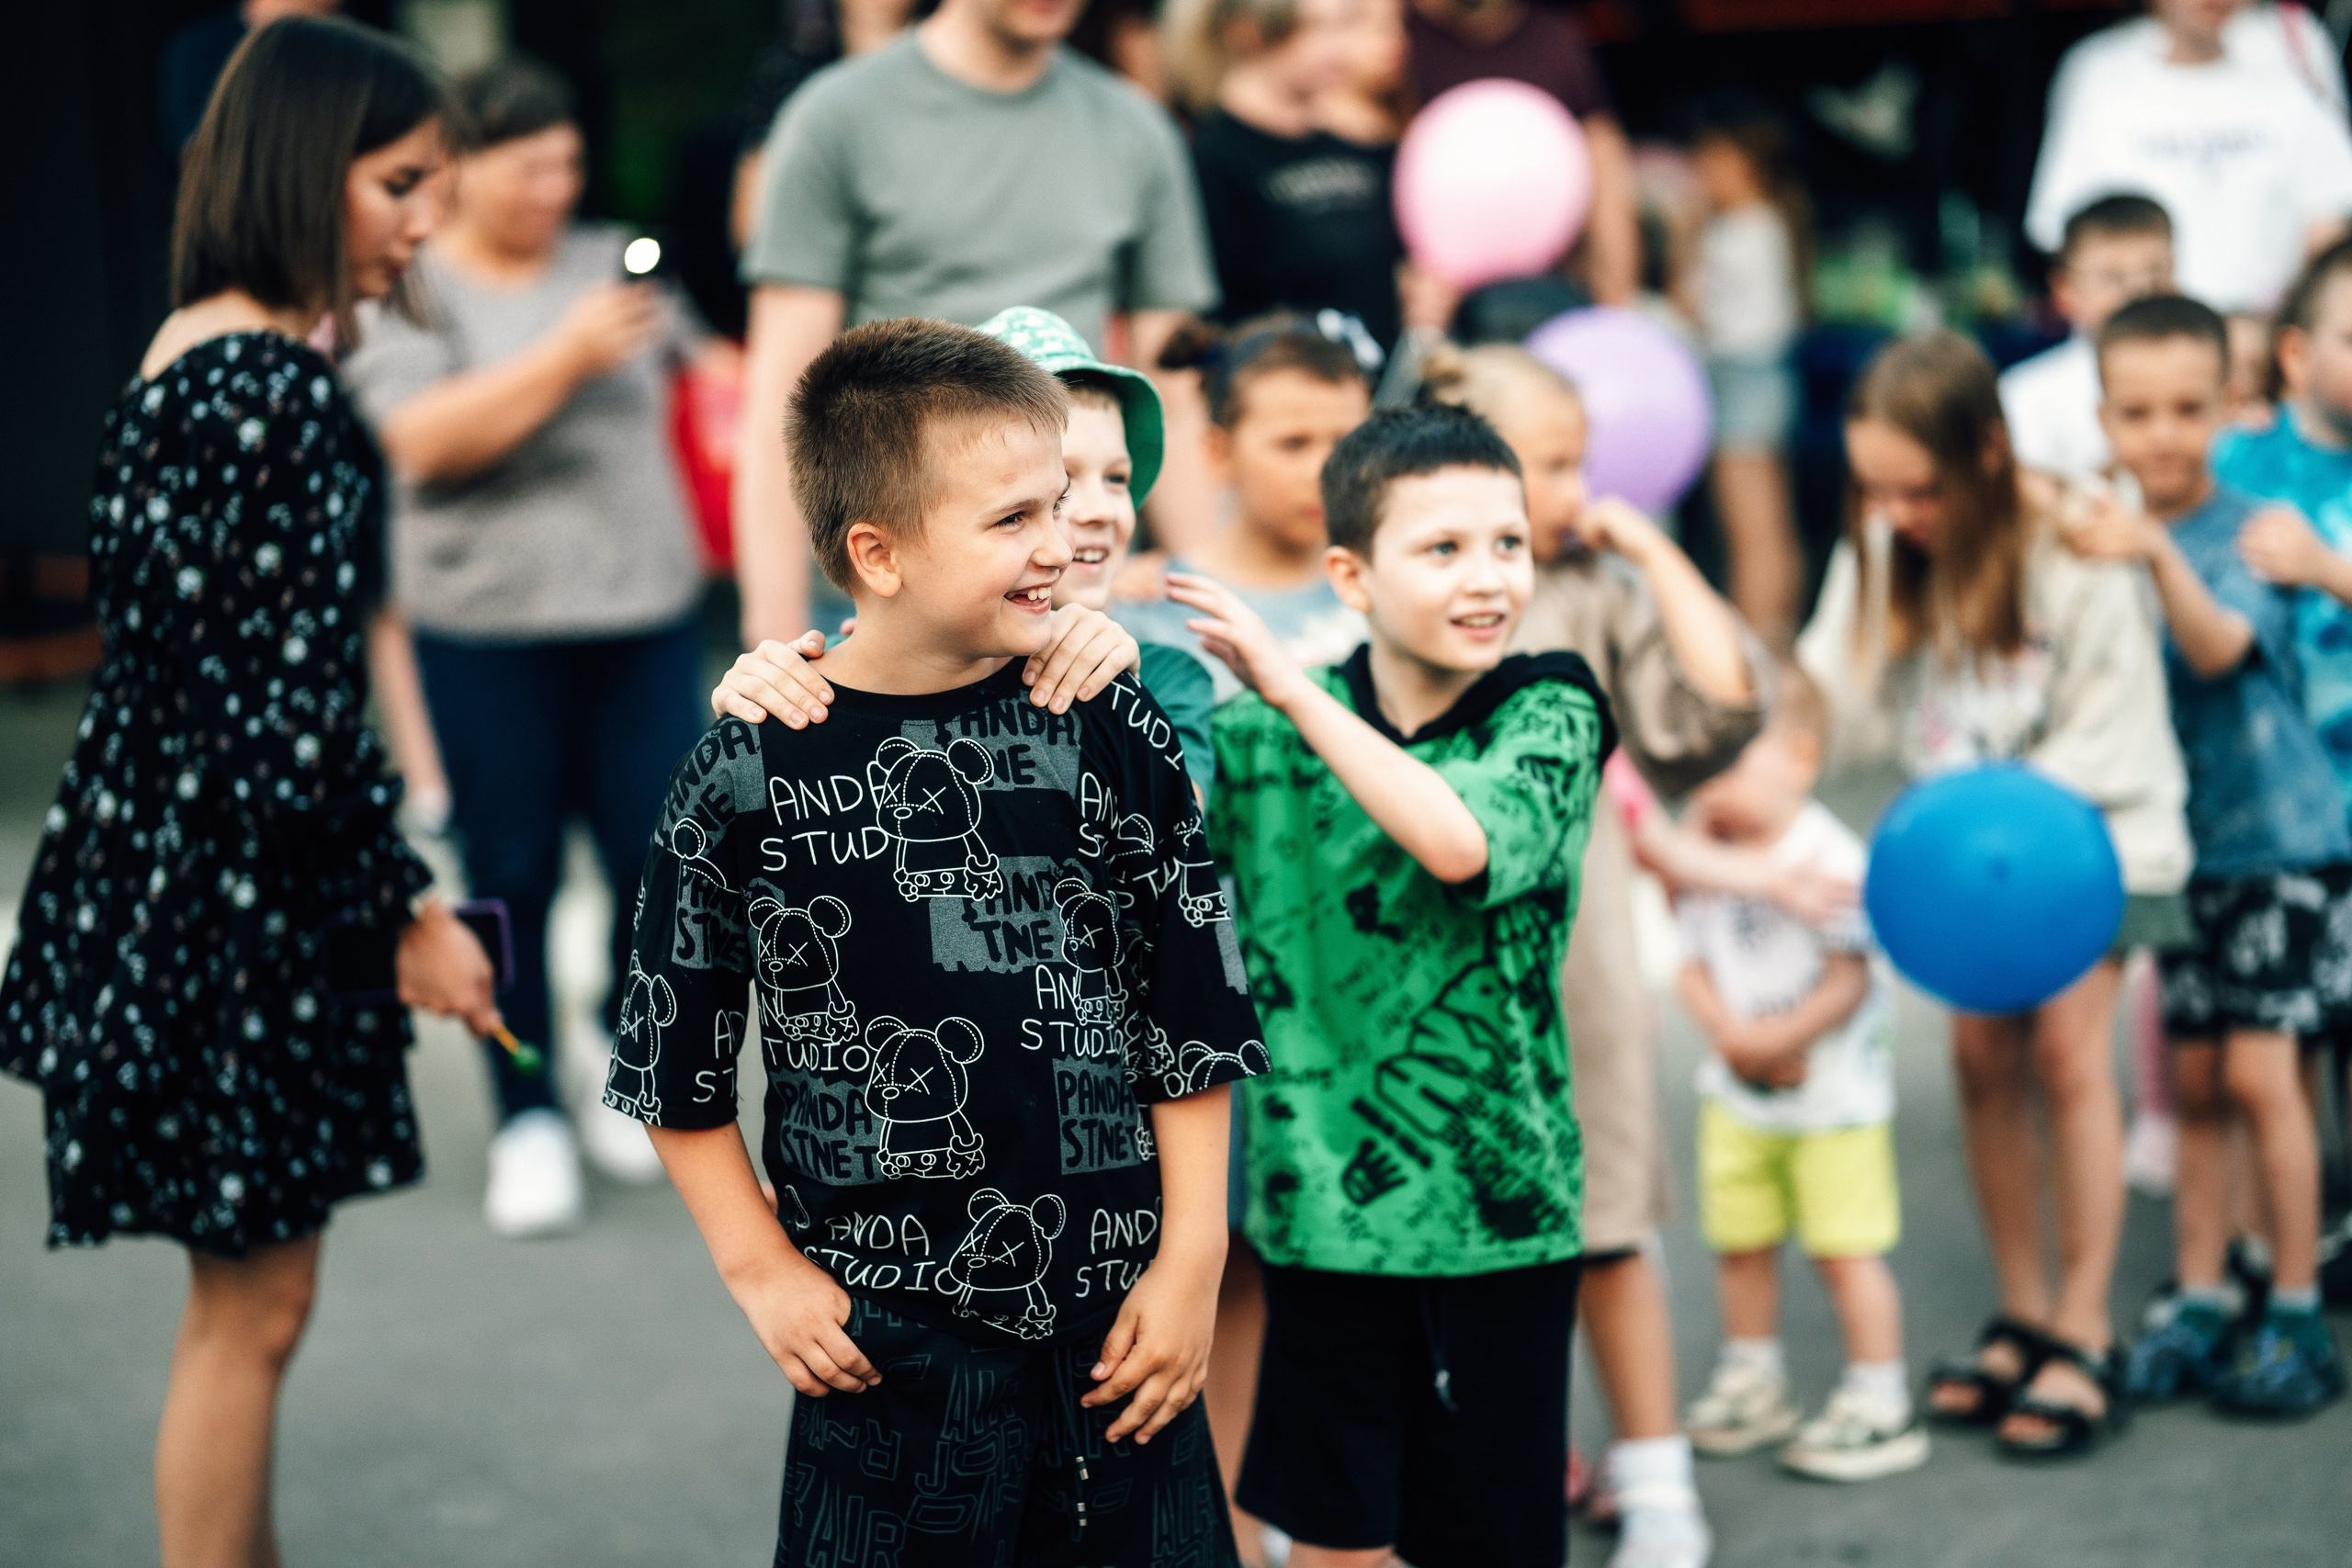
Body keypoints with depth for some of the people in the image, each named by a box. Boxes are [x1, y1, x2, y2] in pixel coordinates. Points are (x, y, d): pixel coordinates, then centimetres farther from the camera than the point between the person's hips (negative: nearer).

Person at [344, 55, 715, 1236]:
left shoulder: (609, 261, 10)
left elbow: (671, 391, 23)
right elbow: (424, 439, -16)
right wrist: (567, 356, -22)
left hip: (643, 616, 3)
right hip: (488, 629, -3)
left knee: (662, 859, -2)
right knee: (513, 878, 2)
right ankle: (528, 1119, 13)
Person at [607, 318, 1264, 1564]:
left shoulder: (1113, 737, -2)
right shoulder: (748, 777, -6)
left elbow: (1192, 1031, 3)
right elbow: (675, 1066, 4)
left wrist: (1191, 1261, 0)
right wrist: (763, 1272, 1)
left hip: (1119, 1319, 2)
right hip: (883, 1342, -1)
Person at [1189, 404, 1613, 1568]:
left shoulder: (1548, 715, -6)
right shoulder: (1264, 736, 2)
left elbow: (1463, 840, -24)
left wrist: (1293, 688, -24)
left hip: (1497, 1202, -2)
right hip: (1324, 1201, 2)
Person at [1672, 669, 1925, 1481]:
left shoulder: (1831, 858, -17)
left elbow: (1849, 981, -19)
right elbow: (1692, 964, 3)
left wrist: (1779, 1038, -24)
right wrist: (1728, 1031, -14)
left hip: (1832, 1090, -6)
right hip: (1737, 1095, 6)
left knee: (1845, 1249, -2)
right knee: (1740, 1241, 14)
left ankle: (1879, 1402, 8)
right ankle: (1751, 1383, 31)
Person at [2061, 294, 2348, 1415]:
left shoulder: (2247, 532, -12)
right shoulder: (2103, 536, 1)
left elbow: (2219, 647, -32)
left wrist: (2159, 552, -46)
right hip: (2170, 845, 4)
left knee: (2258, 1070, -8)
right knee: (2192, 1079, 7)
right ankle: (2200, 1306, 16)